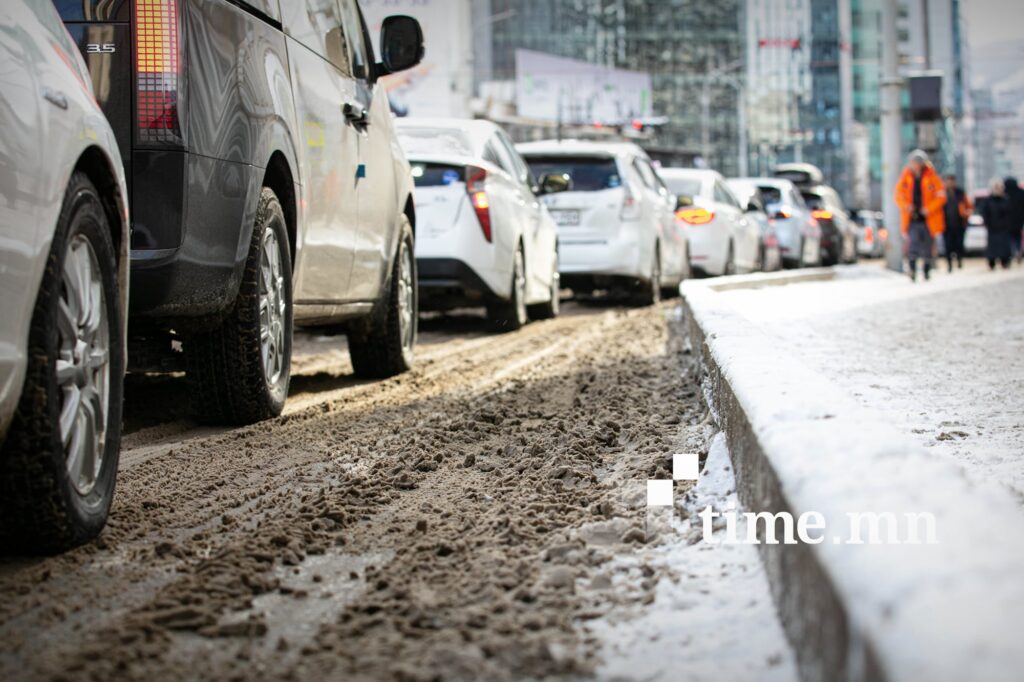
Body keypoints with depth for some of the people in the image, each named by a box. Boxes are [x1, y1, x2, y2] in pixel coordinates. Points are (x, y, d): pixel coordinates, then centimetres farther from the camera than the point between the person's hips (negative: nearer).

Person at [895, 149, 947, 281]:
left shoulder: (931, 177, -4)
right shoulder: (906, 177, 3)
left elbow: (941, 196, -3)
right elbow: (899, 195, 8)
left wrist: (929, 209, -14)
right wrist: (906, 206, -11)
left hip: (928, 219, 0)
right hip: (912, 218, 0)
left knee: (927, 247, 8)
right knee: (912, 243, -18)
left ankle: (927, 271, 23)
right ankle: (913, 269, -17)